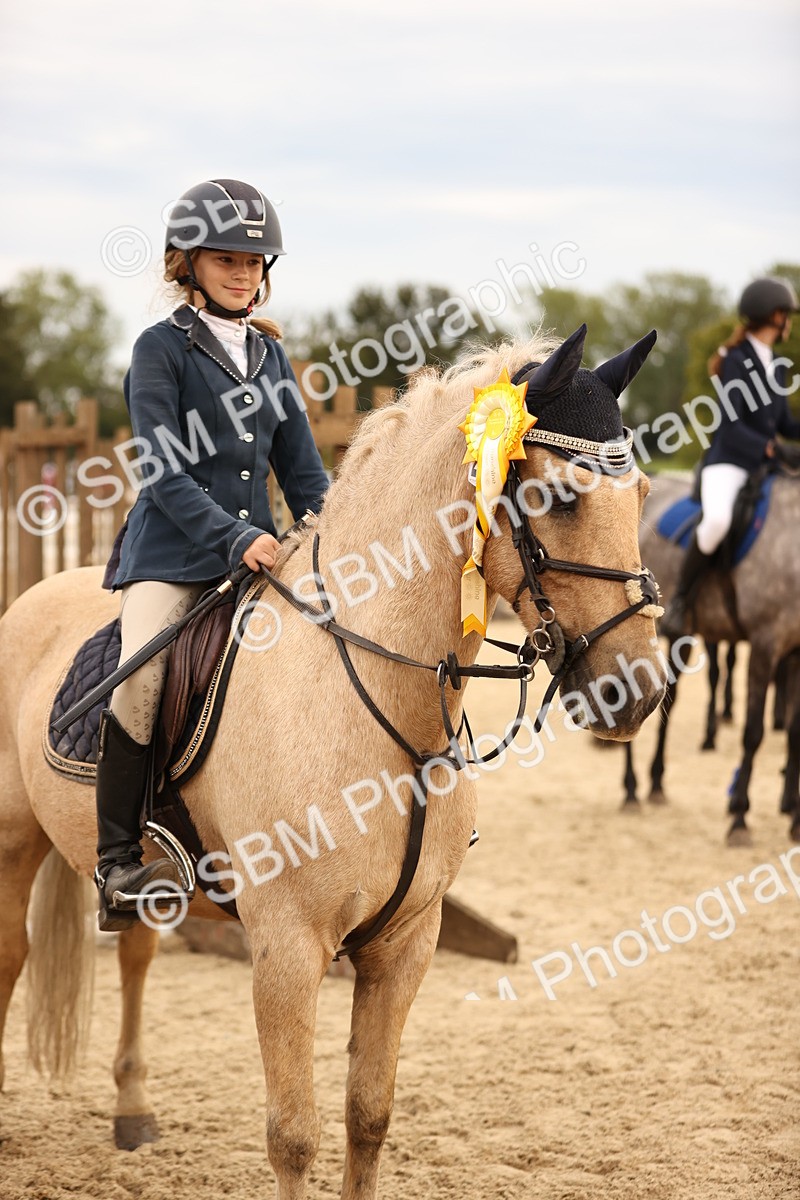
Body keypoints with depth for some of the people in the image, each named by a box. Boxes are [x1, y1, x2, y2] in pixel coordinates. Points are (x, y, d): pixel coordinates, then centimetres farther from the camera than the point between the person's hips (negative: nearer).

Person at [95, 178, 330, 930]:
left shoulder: (270, 354, 15)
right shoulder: (161, 349, -3)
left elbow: (302, 471, 17)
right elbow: (163, 473, -12)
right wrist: (235, 538, -22)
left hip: (260, 551, 6)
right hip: (172, 555, -6)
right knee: (140, 676, -27)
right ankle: (117, 861, -21)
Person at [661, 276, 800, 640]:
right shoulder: (735, 361, -8)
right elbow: (730, 425, -17)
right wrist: (769, 447, -29)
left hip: (766, 467, 8)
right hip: (728, 463, -8)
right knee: (718, 520, -36)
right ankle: (680, 602, -20)